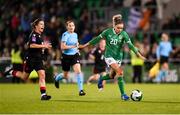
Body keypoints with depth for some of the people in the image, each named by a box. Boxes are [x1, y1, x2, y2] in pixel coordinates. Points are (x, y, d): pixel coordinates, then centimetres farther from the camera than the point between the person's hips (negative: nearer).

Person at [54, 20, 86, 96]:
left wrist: (77, 49, 8)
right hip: (66, 56, -4)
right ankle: (56, 78, 47)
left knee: (78, 71, -19)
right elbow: (62, 47, -22)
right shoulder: (65, 35, -14)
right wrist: (72, 46, -28)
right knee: (65, 76, 11)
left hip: (74, 55, 4)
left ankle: (81, 90, -17)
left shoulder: (75, 34, 6)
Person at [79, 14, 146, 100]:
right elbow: (97, 39, 1)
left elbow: (130, 45, -10)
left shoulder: (123, 34, -7)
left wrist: (139, 54, -18)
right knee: (120, 72, -22)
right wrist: (85, 45, 6)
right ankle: (123, 94, -17)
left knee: (112, 76, 9)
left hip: (118, 57, 4)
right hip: (109, 56, -4)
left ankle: (101, 79, 45)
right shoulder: (108, 32, -10)